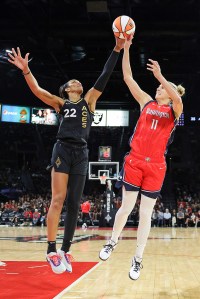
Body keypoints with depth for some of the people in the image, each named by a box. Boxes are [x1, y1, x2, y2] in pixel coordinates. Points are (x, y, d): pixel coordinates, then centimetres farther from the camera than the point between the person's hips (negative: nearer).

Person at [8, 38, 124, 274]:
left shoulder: (89, 100, 16)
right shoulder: (61, 103, 11)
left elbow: (104, 76, 9)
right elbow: (37, 90, -4)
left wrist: (117, 49, 3)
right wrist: (25, 70, -19)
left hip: (81, 153, 3)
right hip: (63, 150, -3)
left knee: (74, 204, 3)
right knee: (58, 199, -13)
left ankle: (65, 250, 8)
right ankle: (51, 250, -12)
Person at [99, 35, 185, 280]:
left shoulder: (174, 110, 6)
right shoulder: (146, 102, 12)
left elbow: (177, 99, -20)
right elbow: (128, 77, 7)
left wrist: (159, 75, -24)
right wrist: (125, 49, 2)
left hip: (156, 166, -1)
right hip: (134, 161, 1)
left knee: (145, 213, 3)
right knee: (127, 206, 4)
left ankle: (137, 259, 12)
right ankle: (113, 241, 29)